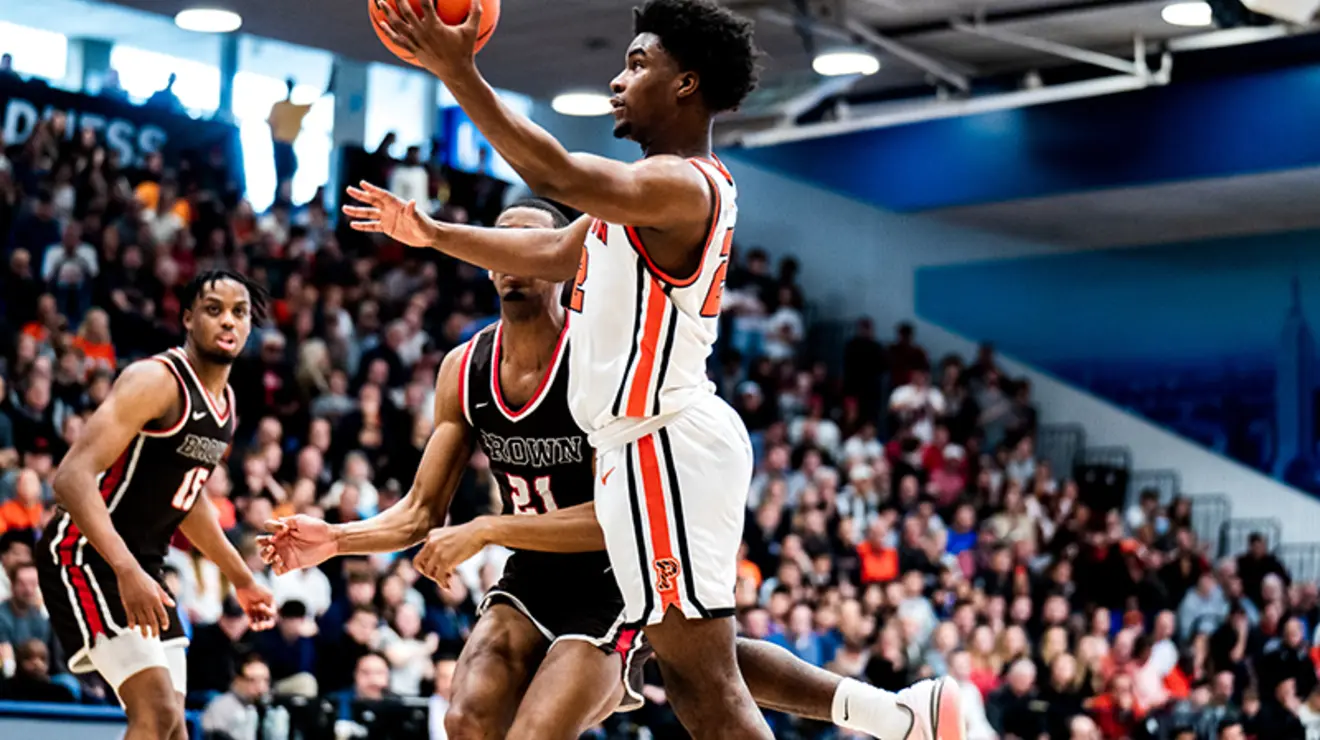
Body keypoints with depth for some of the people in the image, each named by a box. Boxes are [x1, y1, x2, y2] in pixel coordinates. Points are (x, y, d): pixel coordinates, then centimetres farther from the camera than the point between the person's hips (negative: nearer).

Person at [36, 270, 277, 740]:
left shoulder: (225, 403, 10)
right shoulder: (156, 380, -18)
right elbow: (73, 476, -28)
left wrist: (241, 578, 27)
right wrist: (126, 571, -38)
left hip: (142, 568, 9)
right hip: (87, 557, -9)